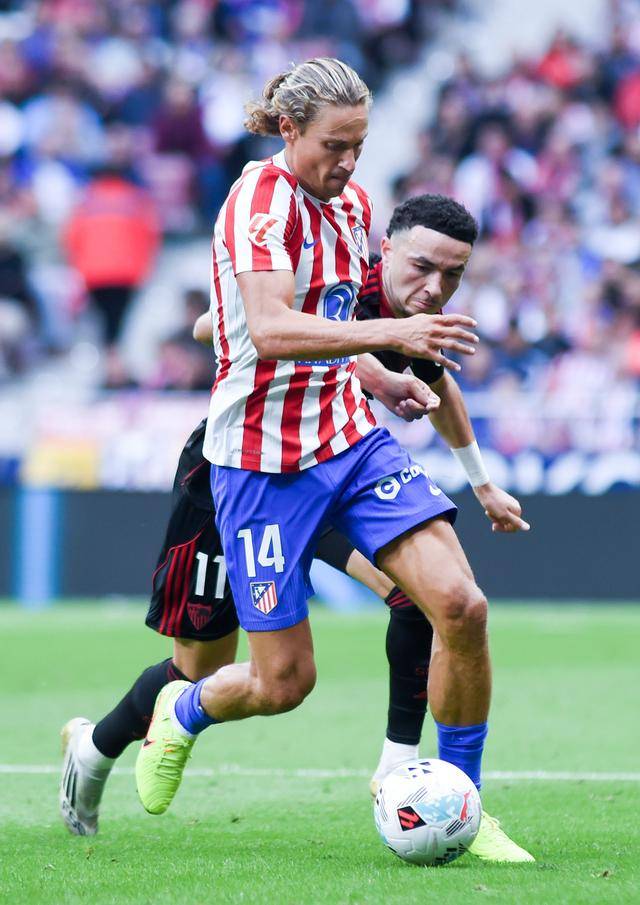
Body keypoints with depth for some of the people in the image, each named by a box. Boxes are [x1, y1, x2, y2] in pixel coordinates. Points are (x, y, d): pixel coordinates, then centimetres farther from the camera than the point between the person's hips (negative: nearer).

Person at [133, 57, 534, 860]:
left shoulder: (351, 204, 9)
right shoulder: (262, 198, -16)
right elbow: (269, 330, -31)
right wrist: (386, 333, -41)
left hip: (351, 440, 7)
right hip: (264, 462, -6)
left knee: (460, 605, -13)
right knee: (284, 683, 0)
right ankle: (181, 713, 35)